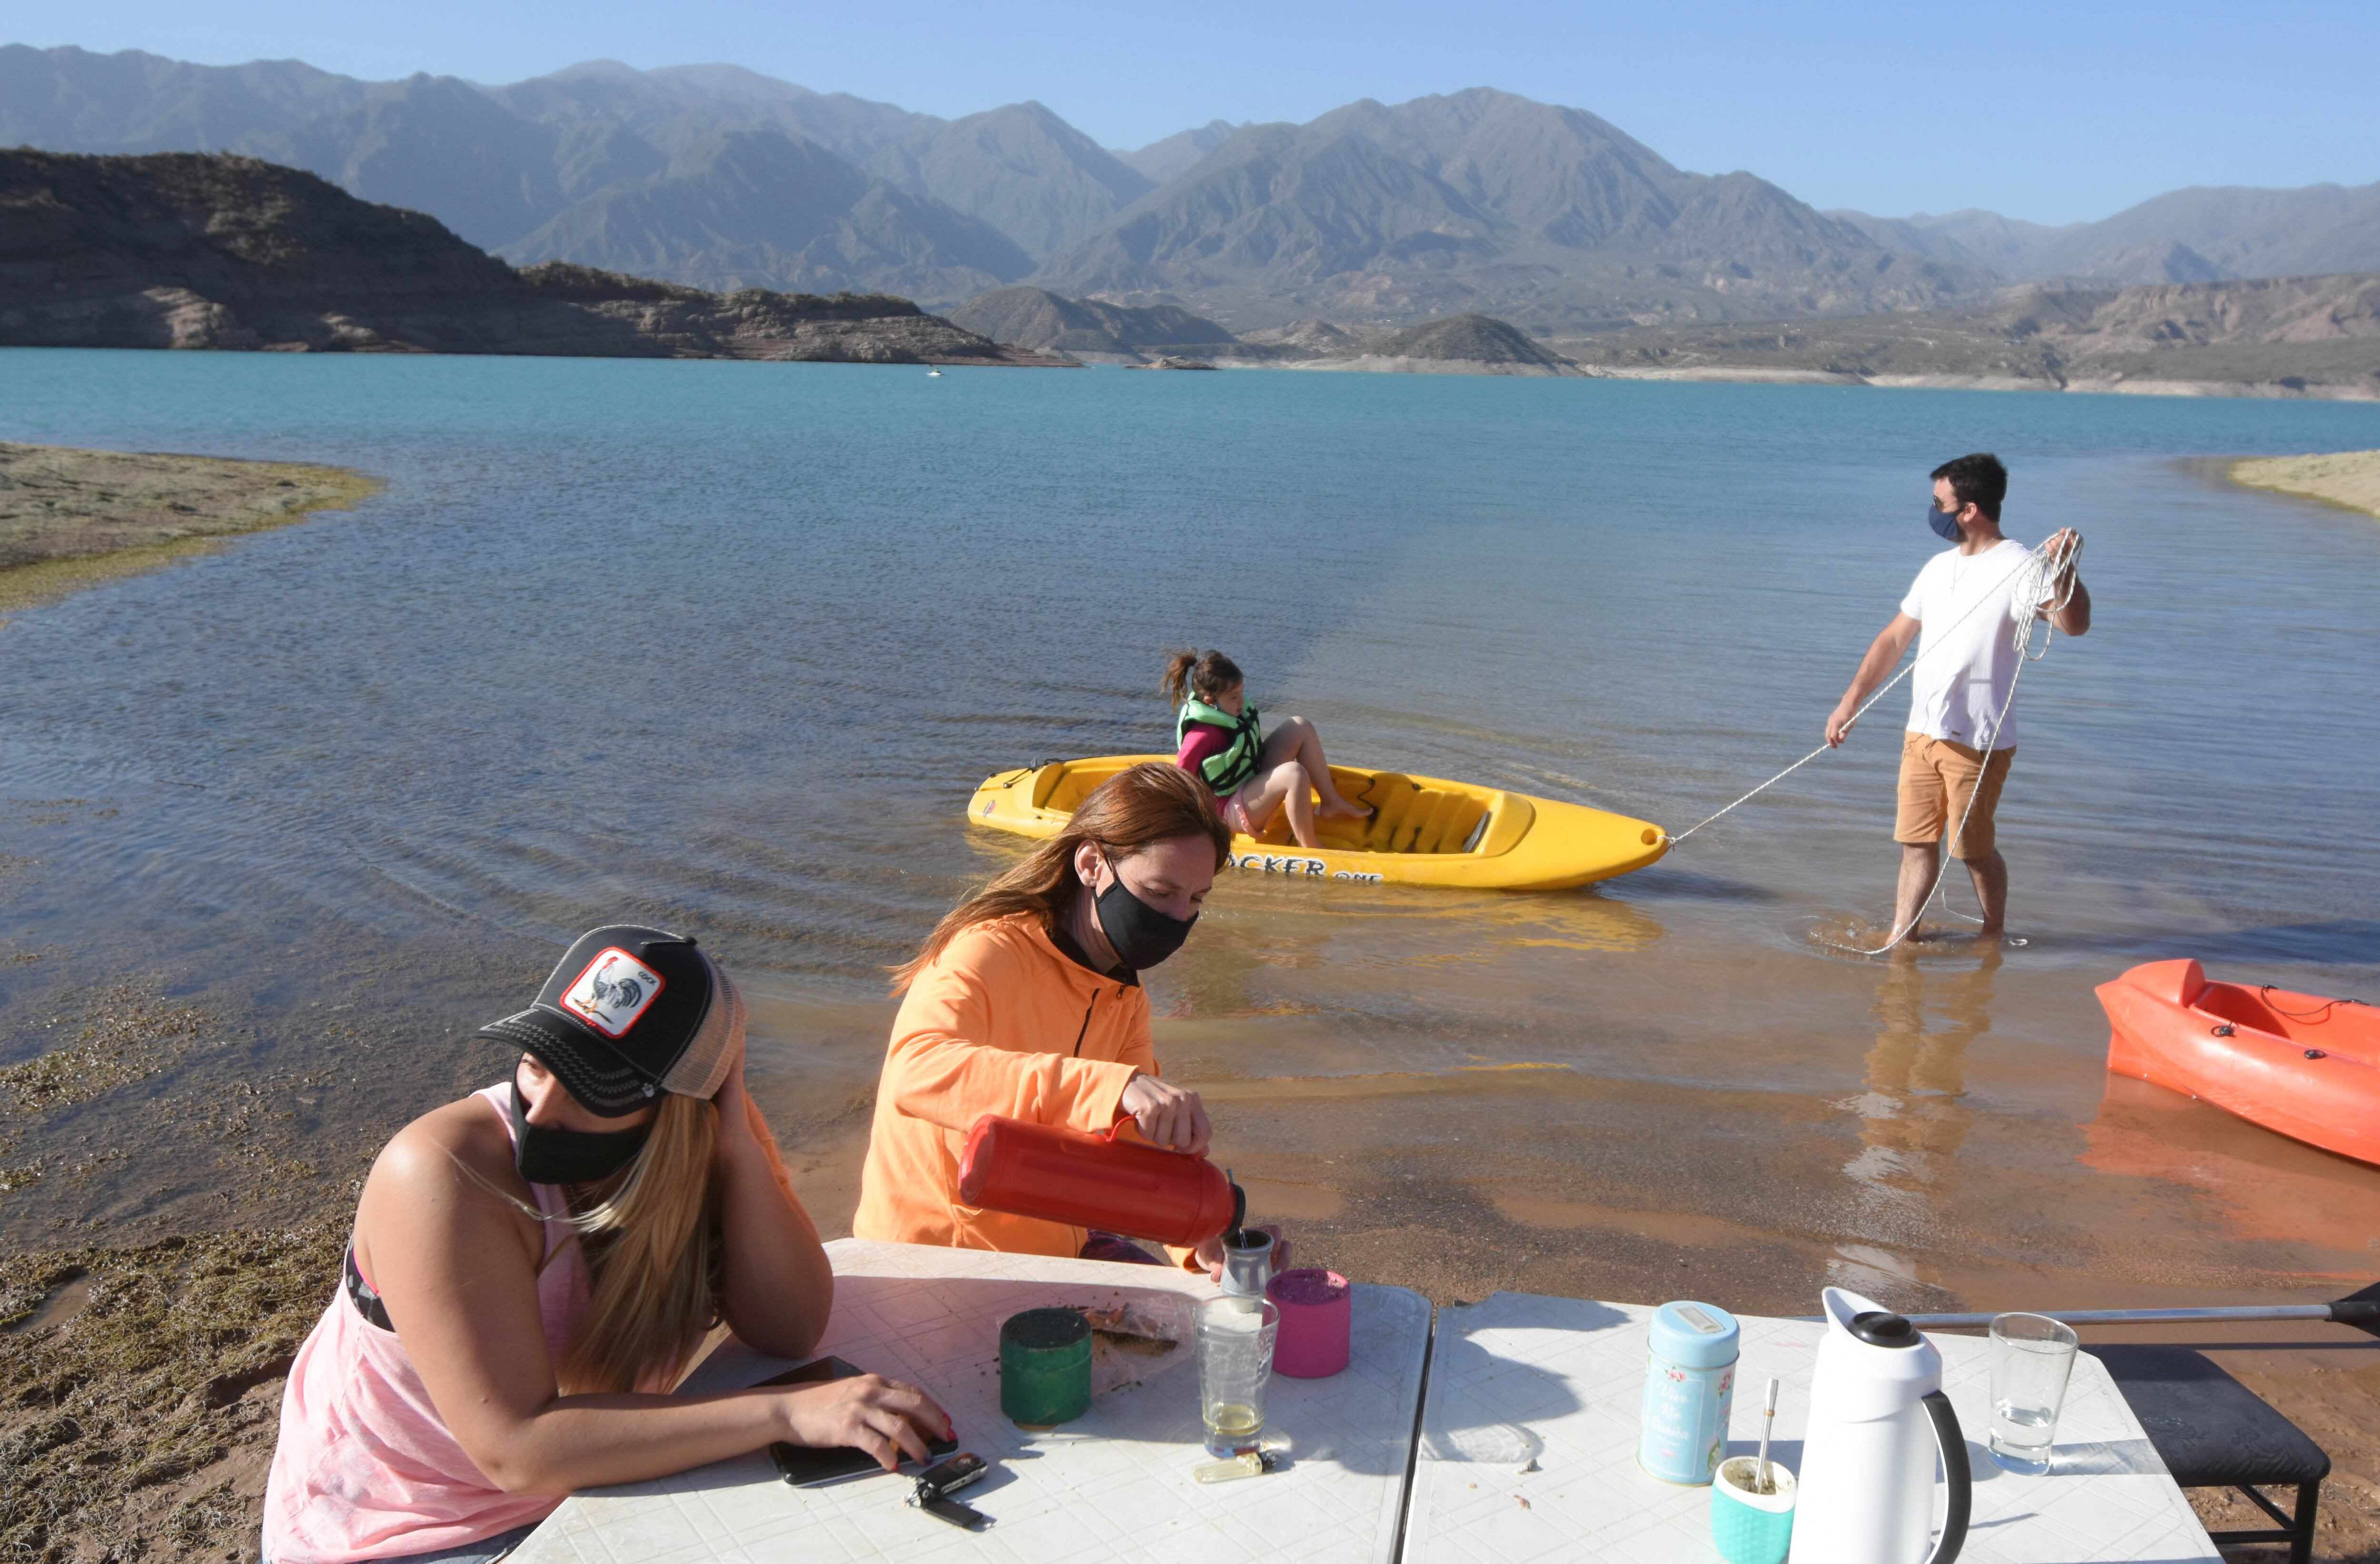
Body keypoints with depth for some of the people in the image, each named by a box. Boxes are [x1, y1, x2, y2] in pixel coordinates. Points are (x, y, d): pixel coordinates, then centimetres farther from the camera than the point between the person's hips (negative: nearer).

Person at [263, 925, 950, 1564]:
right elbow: (516, 1449, -33)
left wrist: (738, 1145, -27)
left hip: (575, 1494, 6)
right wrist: (787, 1411, -37)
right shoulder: (445, 1176, -28)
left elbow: (790, 1331, -16)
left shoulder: (696, 1149, -10)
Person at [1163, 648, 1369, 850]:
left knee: (1300, 727, 4)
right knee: (1294, 773, -35)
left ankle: (1331, 803, 6)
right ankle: (1310, 848, -24)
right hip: (1233, 810, -10)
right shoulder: (1203, 735, -27)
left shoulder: (1230, 712, 0)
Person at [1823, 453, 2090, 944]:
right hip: (1921, 733, 7)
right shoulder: (1939, 567, 12)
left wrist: (2063, 569, -44)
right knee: (1916, 842, 10)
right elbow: (1894, 639, 17)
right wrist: (1849, 702, 12)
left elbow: (2074, 624, -27)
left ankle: (1993, 939, 24)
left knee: (1974, 848, 5)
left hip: (1978, 741, -7)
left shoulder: (2019, 567, -12)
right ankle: (1900, 940, 17)